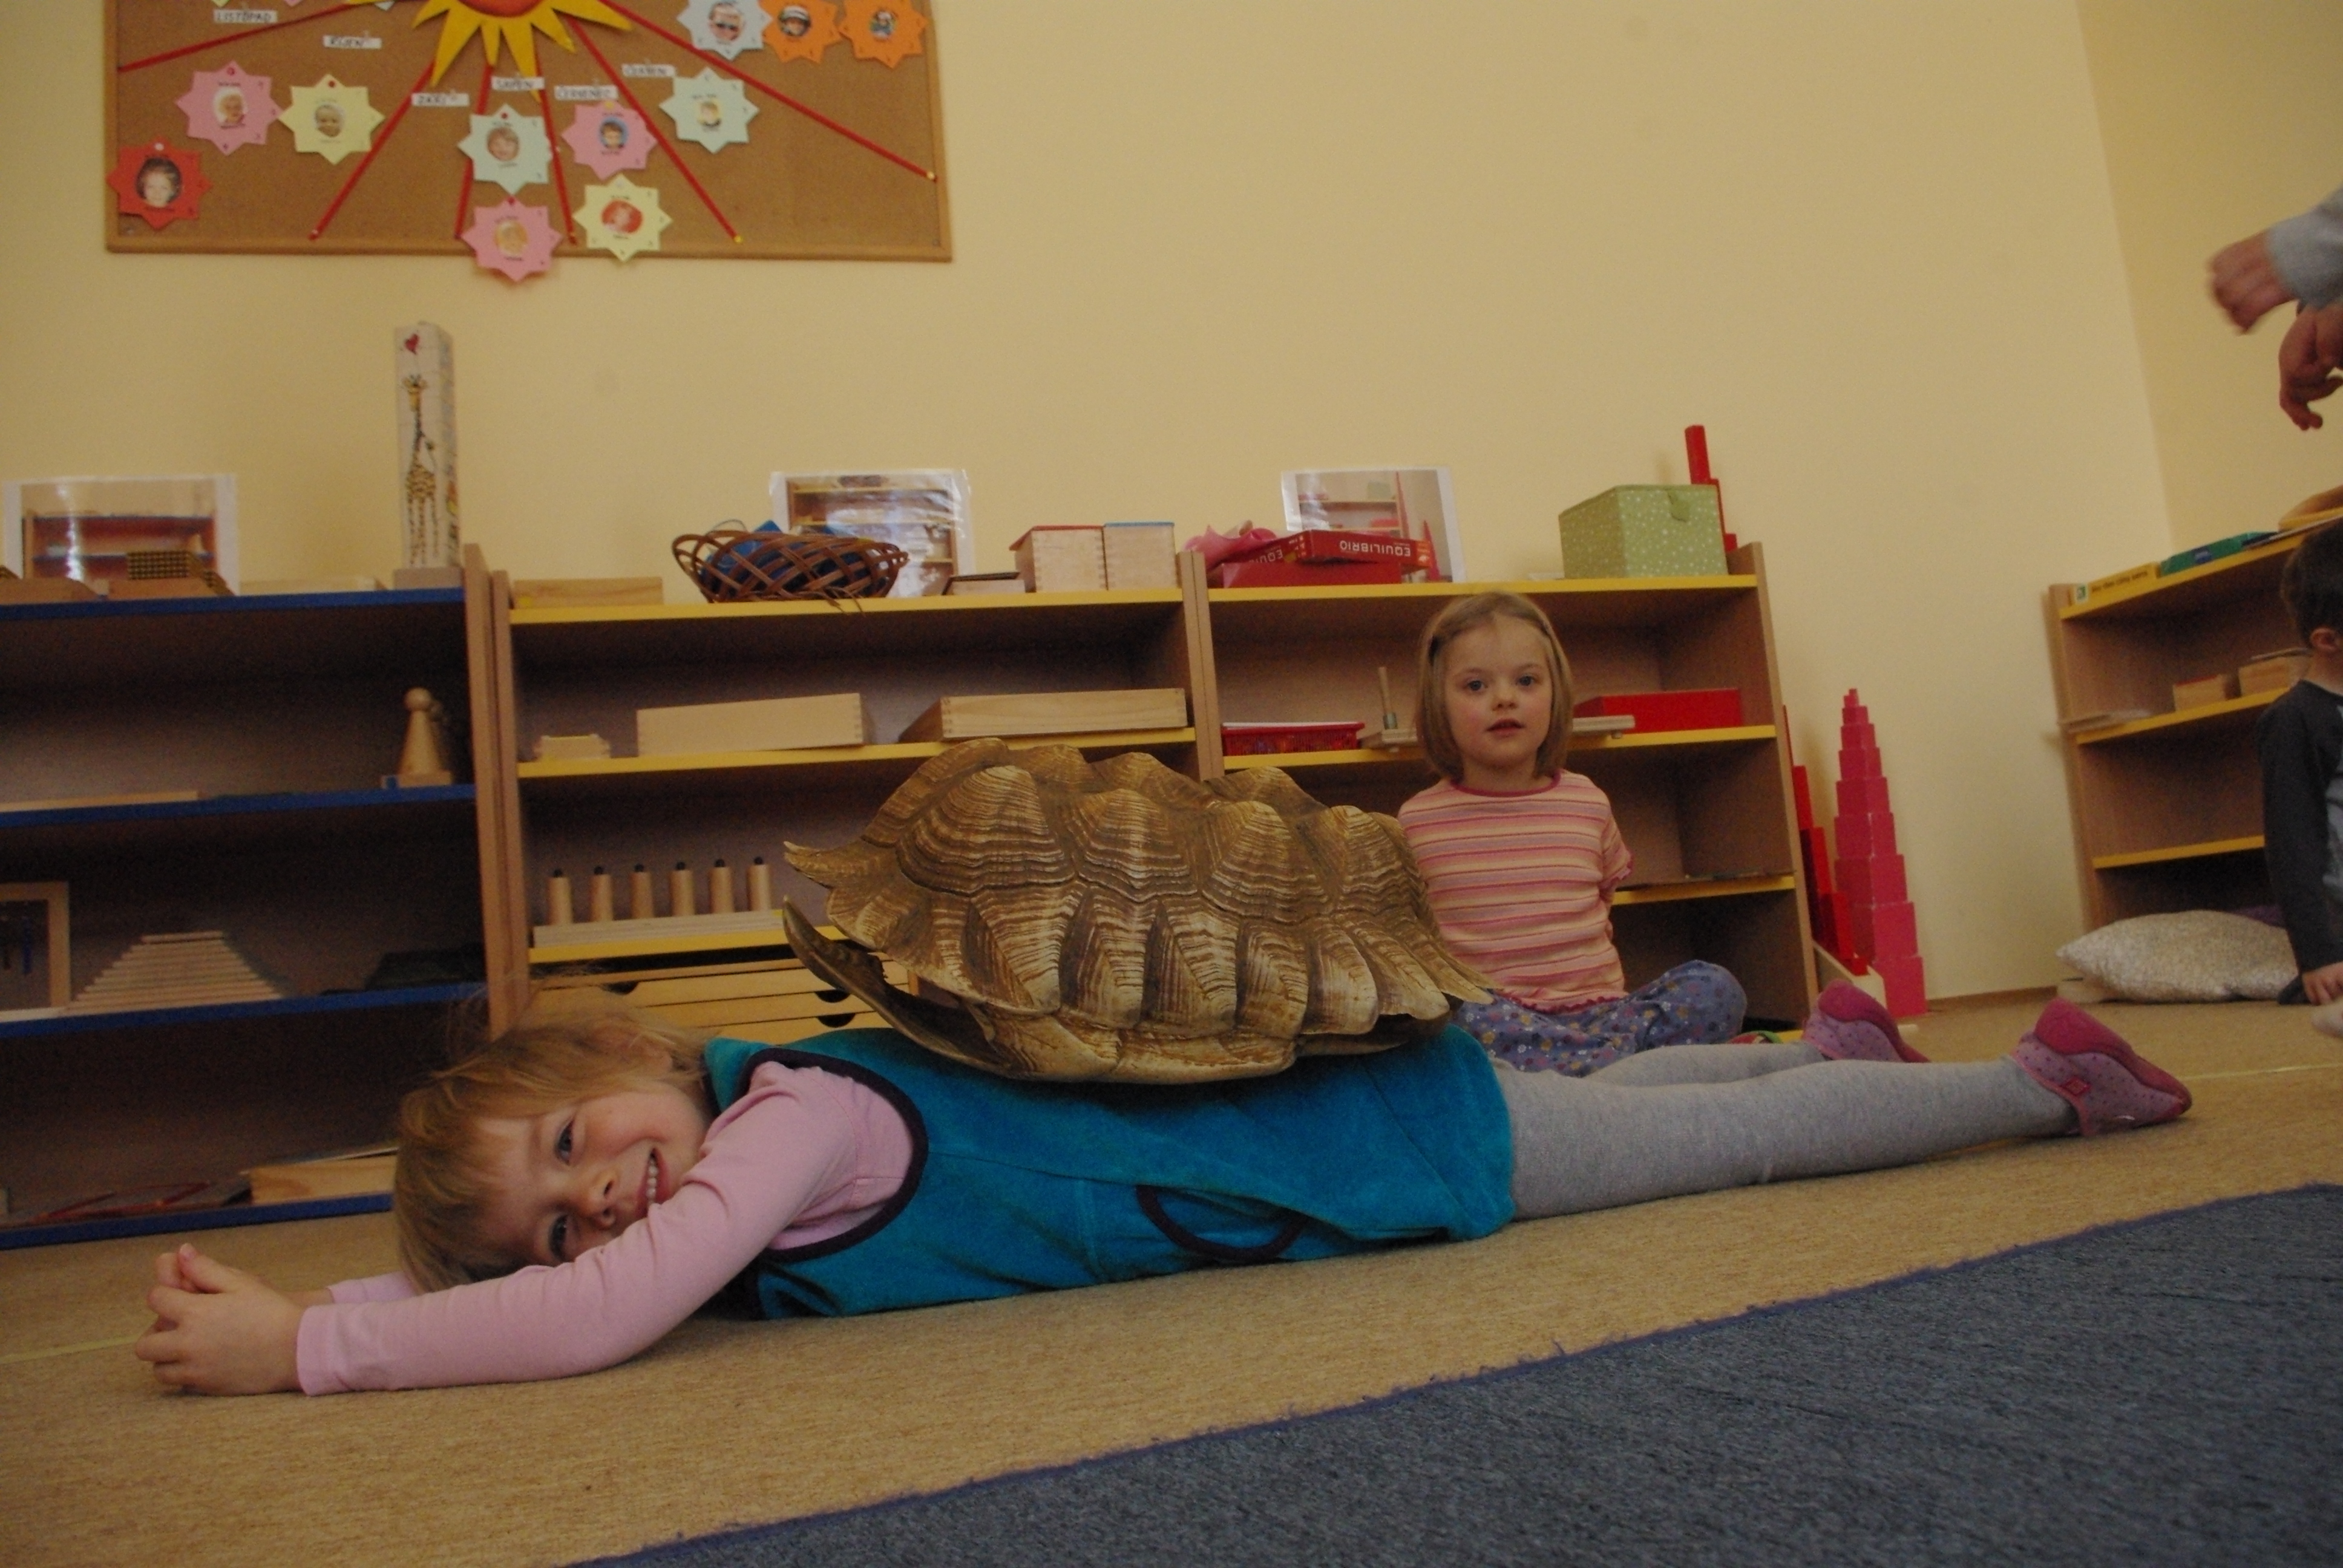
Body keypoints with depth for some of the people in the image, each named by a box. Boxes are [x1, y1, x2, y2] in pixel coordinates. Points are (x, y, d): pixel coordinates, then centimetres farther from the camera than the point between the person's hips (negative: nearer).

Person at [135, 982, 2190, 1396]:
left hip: (1390, 1131, -6)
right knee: (1651, 1099, 27)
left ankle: (2051, 1080, 30)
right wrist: (262, 1298, -7)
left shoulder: (799, 1111, -29)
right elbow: (464, 1277, 5)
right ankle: (1838, 1038, 50)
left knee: (1720, 1133, 11)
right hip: (1305, 1096, 6)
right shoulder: (738, 1146, -4)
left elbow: (596, 1332, -40)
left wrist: (300, 1343, -30)